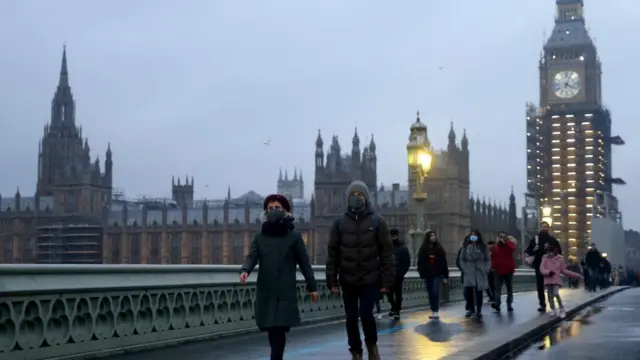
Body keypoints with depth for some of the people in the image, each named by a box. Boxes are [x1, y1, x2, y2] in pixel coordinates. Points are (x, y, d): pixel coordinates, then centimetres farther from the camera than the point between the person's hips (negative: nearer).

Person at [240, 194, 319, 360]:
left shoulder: (294, 237, 2)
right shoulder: (259, 237, 9)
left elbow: (304, 263, 5)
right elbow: (251, 257, -3)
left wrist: (312, 286, 6)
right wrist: (245, 270, -24)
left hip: (286, 293, -3)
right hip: (265, 293, 3)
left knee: (279, 330, -13)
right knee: (272, 331, 10)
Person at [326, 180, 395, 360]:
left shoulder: (377, 221, -1)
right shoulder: (340, 223, 2)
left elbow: (387, 252, -2)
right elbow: (332, 253, 3)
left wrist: (387, 280, -7)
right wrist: (332, 280, -2)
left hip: (370, 279, -2)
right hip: (348, 281, 2)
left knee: (366, 314, -12)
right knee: (351, 318, 6)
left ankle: (372, 344, 17)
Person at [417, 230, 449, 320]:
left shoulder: (439, 249, 4)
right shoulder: (423, 250, 5)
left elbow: (444, 263, 3)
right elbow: (420, 263, 3)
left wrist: (445, 276, -2)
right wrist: (422, 274, -6)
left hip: (437, 274, -2)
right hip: (428, 275, 2)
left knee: (435, 293, -14)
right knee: (431, 294, 6)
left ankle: (435, 312, -17)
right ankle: (433, 312, 13)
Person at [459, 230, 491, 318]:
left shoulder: (483, 247, 6)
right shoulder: (466, 247, 7)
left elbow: (488, 259, 6)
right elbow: (462, 259, 9)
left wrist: (486, 270, -4)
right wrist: (464, 269, -1)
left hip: (480, 273, 0)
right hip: (469, 273, 0)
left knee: (479, 292, 2)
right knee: (468, 290, -10)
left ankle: (479, 311, 10)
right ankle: (471, 309, 6)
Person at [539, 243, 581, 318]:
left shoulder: (560, 259, 2)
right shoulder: (545, 258, 0)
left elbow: (564, 270, 9)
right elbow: (542, 269, -7)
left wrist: (575, 275, 7)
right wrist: (549, 272, -26)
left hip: (556, 280, -1)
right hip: (548, 280, 1)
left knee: (556, 294, -20)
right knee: (550, 295, 2)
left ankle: (562, 309, -6)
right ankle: (553, 310, 18)